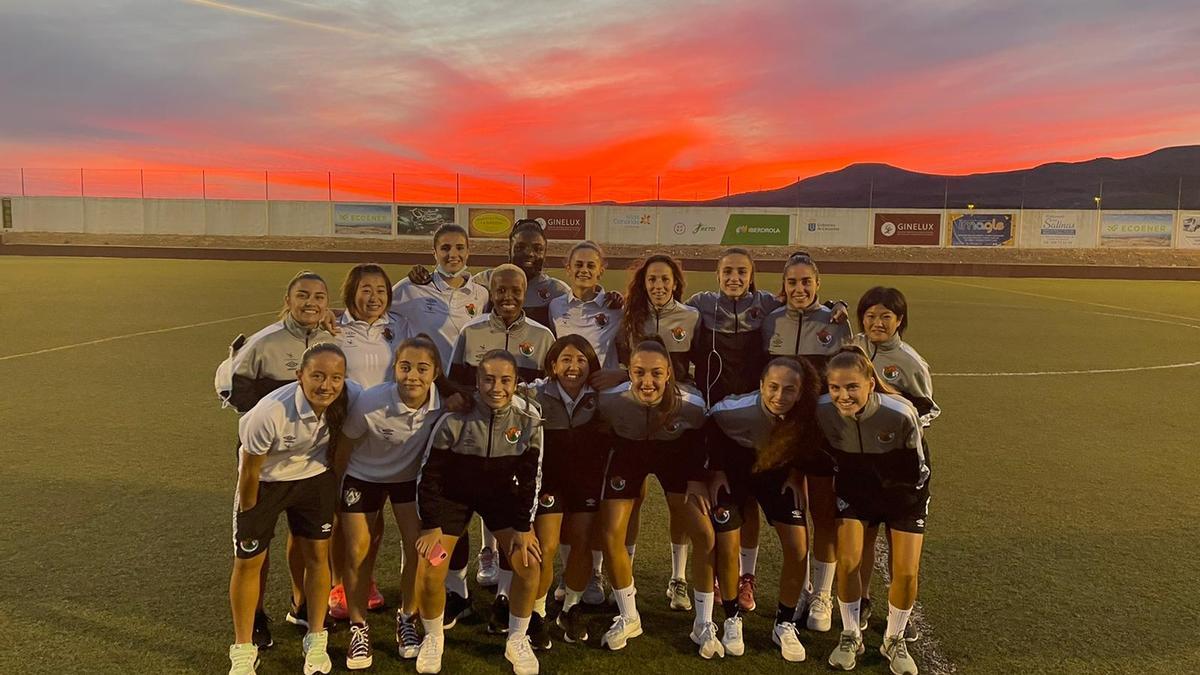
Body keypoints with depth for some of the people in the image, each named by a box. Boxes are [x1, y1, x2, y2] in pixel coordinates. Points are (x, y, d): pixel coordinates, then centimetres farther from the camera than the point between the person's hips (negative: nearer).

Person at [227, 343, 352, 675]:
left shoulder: (345, 401, -25)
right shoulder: (270, 412, -36)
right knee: (248, 561, 4)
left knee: (317, 554, 6)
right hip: (265, 482, -3)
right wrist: (248, 516, -6)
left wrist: (335, 487, 9)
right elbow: (249, 470, -20)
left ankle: (316, 641, 24)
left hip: (314, 478, 3)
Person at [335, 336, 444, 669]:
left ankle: (407, 620, 20)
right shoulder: (369, 403, -34)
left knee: (418, 548, -4)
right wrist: (338, 491, -1)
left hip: (410, 477, 2)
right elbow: (344, 449, -14)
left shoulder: (442, 401, -27)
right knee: (358, 553, -1)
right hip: (363, 477, -2)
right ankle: (358, 629, 20)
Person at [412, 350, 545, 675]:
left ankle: (517, 641, 10)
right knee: (429, 571, -13)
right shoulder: (456, 416, -26)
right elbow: (430, 472, -16)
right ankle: (433, 639, 17)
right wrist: (431, 525, -15)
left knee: (529, 562, -14)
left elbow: (530, 476, -9)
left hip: (501, 493, 2)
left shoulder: (528, 417, -20)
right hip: (454, 493, -1)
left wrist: (524, 527, -11)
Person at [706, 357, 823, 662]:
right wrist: (717, 471, -11)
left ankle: (785, 625, 14)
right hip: (732, 470, -2)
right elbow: (711, 426, -12)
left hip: (777, 471, 2)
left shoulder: (805, 416, -27)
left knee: (798, 547, -6)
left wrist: (795, 473, -11)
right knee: (727, 547, -7)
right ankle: (732, 619, 18)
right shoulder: (735, 410, -34)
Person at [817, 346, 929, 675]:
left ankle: (894, 640, 22)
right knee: (848, 562, -10)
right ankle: (850, 636, 15)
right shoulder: (823, 411, -26)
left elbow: (916, 472, -15)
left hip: (904, 494, -1)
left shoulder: (900, 414, -34)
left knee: (906, 572, -4)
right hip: (854, 491, 1)